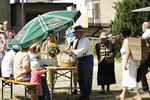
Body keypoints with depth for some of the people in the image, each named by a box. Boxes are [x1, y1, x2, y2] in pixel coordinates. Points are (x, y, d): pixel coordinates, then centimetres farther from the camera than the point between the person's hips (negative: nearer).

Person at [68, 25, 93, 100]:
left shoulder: (85, 40, -12)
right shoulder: (76, 41, 14)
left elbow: (83, 50, -25)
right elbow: (75, 51, 22)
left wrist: (73, 51, -17)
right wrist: (71, 53, 1)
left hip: (87, 59, -9)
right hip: (80, 60, 9)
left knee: (86, 78, -4)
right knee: (80, 79, 9)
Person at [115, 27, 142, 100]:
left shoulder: (126, 41, -17)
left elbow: (128, 52, -28)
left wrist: (125, 64, -28)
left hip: (129, 62, -10)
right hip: (131, 62, 10)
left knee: (131, 79, -6)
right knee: (125, 78, 17)